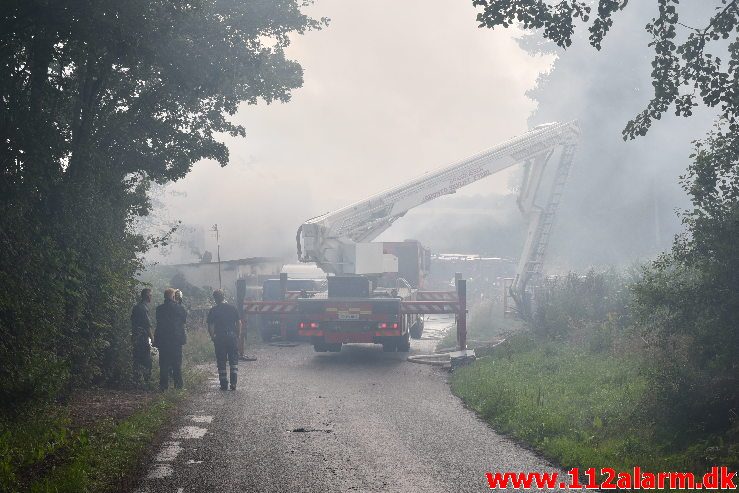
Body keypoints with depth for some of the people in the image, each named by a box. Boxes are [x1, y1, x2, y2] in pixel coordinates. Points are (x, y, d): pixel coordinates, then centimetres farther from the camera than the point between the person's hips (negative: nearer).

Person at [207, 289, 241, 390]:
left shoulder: (213, 311, -3)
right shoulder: (233, 308, 1)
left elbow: (210, 327, -6)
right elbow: (239, 323, 2)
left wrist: (212, 337, 8)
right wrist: (238, 335, 11)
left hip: (219, 338, -1)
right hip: (232, 336, 1)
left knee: (221, 362, 7)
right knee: (234, 361, 7)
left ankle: (224, 384, 7)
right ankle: (233, 383, -2)